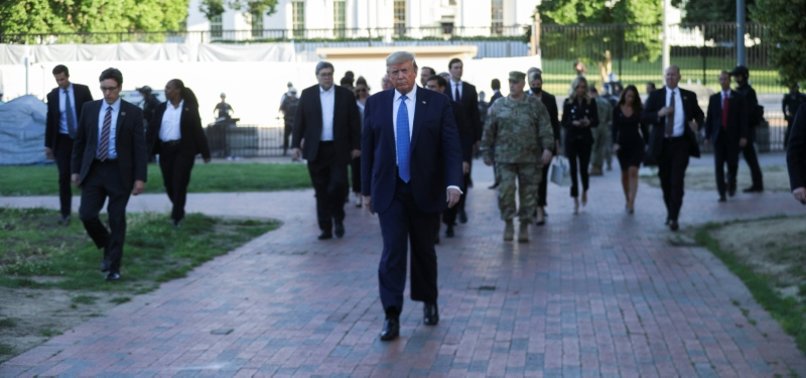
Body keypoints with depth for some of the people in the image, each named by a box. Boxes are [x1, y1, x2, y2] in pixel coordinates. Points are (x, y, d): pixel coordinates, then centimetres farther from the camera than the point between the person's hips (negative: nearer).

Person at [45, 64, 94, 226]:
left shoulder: (83, 91, -4)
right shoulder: (52, 95, 2)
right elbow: (50, 121, 7)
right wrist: (48, 145, 6)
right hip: (63, 140, 1)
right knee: (64, 177, -2)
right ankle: (65, 213, 4)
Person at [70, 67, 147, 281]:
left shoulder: (132, 112, -3)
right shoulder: (89, 108, 5)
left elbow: (140, 147, -5)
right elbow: (79, 141, 11)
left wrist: (140, 177, -10)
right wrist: (75, 169, 7)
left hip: (119, 172, -3)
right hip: (93, 170, 3)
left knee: (117, 220, 1)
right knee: (86, 215, -6)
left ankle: (114, 267, 12)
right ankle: (107, 247, 21)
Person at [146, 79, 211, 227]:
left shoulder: (189, 108, -1)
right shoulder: (161, 108, 8)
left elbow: (198, 130, -1)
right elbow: (152, 130, 6)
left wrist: (205, 152, -2)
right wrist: (145, 150, 1)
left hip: (184, 149, -4)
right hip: (165, 150, 4)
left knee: (179, 183, -8)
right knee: (168, 184, 7)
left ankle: (176, 216, -3)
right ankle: (178, 211, 28)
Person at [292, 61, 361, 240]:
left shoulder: (346, 95, 3)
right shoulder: (307, 94, 5)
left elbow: (354, 122, 4)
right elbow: (299, 121, 4)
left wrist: (356, 146, 0)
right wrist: (296, 145, -2)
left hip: (338, 149, -1)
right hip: (316, 150, 1)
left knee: (339, 184, -11)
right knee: (321, 191, 4)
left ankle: (338, 218, 15)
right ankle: (325, 228, 11)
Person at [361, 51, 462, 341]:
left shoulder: (437, 103, -1)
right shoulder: (375, 103, 4)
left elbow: (451, 146, -6)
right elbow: (368, 148, 7)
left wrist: (453, 183, -19)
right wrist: (367, 189, 6)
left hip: (425, 190, 0)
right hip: (389, 191, 0)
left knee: (424, 250, 12)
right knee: (392, 251, -7)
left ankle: (429, 303, 33)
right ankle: (392, 317, -7)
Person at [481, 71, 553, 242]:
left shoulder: (535, 105, 4)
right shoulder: (498, 106, 7)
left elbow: (545, 128, 0)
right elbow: (489, 131, 10)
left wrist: (547, 148, -11)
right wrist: (487, 152, 8)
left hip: (530, 157, 0)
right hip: (505, 157, 0)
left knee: (529, 192, 3)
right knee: (506, 189, -9)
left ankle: (524, 225, 16)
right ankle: (508, 223, 8)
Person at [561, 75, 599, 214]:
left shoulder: (591, 102, 4)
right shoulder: (568, 102, 2)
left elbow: (596, 121, 2)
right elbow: (563, 122, 1)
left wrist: (589, 122, -19)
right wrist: (574, 123, -18)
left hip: (585, 139, 0)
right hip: (571, 139, 0)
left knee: (584, 168, -1)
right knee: (573, 169, -3)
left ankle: (584, 191, 30)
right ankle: (576, 200, 3)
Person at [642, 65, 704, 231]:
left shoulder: (689, 96, 6)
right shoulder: (655, 95, 4)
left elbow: (699, 114, 18)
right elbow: (644, 116, 0)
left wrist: (697, 123, -5)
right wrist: (659, 114, -18)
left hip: (681, 143, -1)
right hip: (662, 144, 1)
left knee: (677, 180, -11)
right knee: (665, 181, 9)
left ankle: (674, 218, -13)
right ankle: (670, 212, 25)